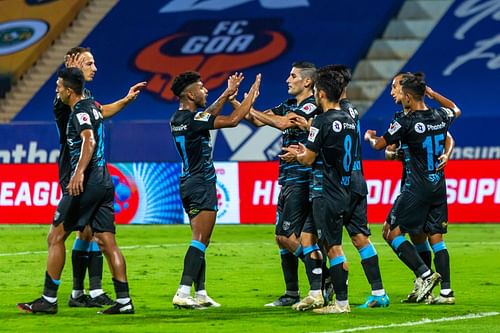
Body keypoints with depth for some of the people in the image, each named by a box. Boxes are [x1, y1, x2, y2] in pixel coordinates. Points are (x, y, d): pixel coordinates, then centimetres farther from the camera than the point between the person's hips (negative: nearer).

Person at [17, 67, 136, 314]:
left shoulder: (80, 111, -10)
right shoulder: (92, 106, 16)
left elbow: (89, 140, -27)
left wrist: (79, 173, -37)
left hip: (86, 183, -9)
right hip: (104, 181, 9)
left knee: (56, 236, -1)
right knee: (106, 241, 4)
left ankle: (49, 299, 1)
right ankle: (124, 301, -3)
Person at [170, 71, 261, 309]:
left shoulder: (177, 118, 8)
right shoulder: (194, 119, -18)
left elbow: (208, 115, 27)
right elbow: (232, 120, -18)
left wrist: (227, 94, 26)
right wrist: (252, 95, -5)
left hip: (188, 183, 9)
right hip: (202, 184, -9)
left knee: (200, 240, 14)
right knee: (200, 240, -11)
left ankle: (200, 293, 14)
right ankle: (183, 293, -20)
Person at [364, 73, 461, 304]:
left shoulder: (407, 123, -13)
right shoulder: (440, 116, 4)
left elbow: (379, 145, -1)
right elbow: (456, 111, 31)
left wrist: (369, 136, 22)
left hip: (416, 188, -6)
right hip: (439, 185, 6)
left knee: (393, 233, 1)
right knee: (436, 239, 10)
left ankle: (425, 274, -12)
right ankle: (446, 290, 4)